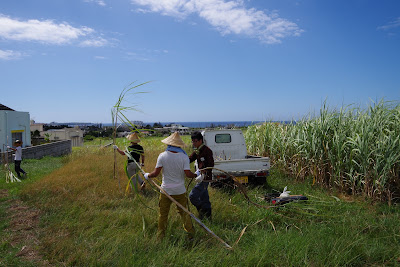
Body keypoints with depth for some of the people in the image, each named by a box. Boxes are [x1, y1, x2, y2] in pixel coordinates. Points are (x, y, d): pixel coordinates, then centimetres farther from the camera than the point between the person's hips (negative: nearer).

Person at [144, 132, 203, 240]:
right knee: (184, 212, 14)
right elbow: (188, 173, -15)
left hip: (166, 190, 0)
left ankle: (160, 236, 24)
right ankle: (190, 233, 24)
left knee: (163, 214, 13)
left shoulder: (162, 156, -9)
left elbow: (156, 173, -11)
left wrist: (147, 175, 8)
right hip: (180, 191, 1)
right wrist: (197, 176, 4)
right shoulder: (184, 156, -9)